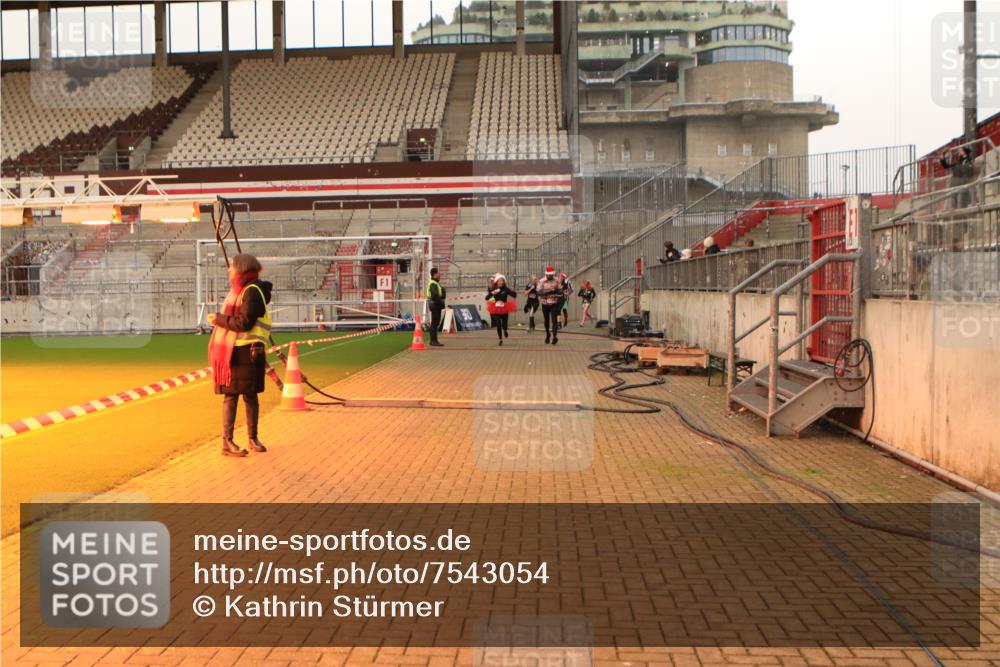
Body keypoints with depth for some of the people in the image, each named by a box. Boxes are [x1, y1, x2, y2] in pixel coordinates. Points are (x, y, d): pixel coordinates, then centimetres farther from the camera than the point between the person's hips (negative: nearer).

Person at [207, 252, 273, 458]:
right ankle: (227, 442, 2)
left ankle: (253, 439, 16)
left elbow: (244, 323, -18)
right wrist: (219, 319, 6)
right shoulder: (239, 290, 15)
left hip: (248, 351, -7)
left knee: (250, 395, 2)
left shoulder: (253, 291, -10)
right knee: (231, 395, 2)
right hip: (232, 350, 7)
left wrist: (219, 319, -10)